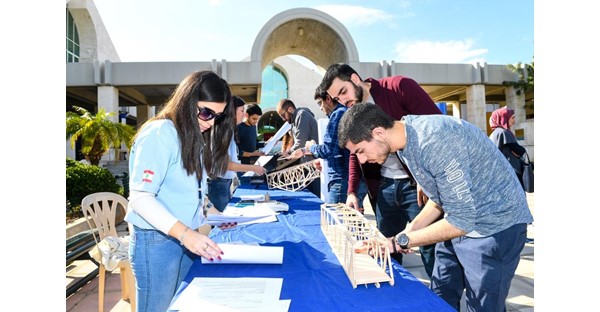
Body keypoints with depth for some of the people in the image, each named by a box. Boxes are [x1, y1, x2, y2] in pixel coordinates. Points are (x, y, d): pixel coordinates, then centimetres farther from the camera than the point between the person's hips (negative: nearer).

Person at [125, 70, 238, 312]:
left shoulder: (194, 137, 11)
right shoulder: (159, 134, -16)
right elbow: (141, 197, -22)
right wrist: (183, 233, -31)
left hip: (186, 238, 8)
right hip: (157, 241, -8)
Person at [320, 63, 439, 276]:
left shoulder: (399, 87, -9)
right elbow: (355, 155, 18)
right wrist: (352, 191, 5)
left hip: (417, 185, -5)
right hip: (384, 188, 6)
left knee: (431, 250, 2)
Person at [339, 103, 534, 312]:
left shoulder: (435, 141, -31)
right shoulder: (405, 139, -2)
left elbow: (462, 220, -27)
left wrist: (400, 242, -22)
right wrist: (409, 231, -4)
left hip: (495, 226, -8)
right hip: (460, 220, 8)